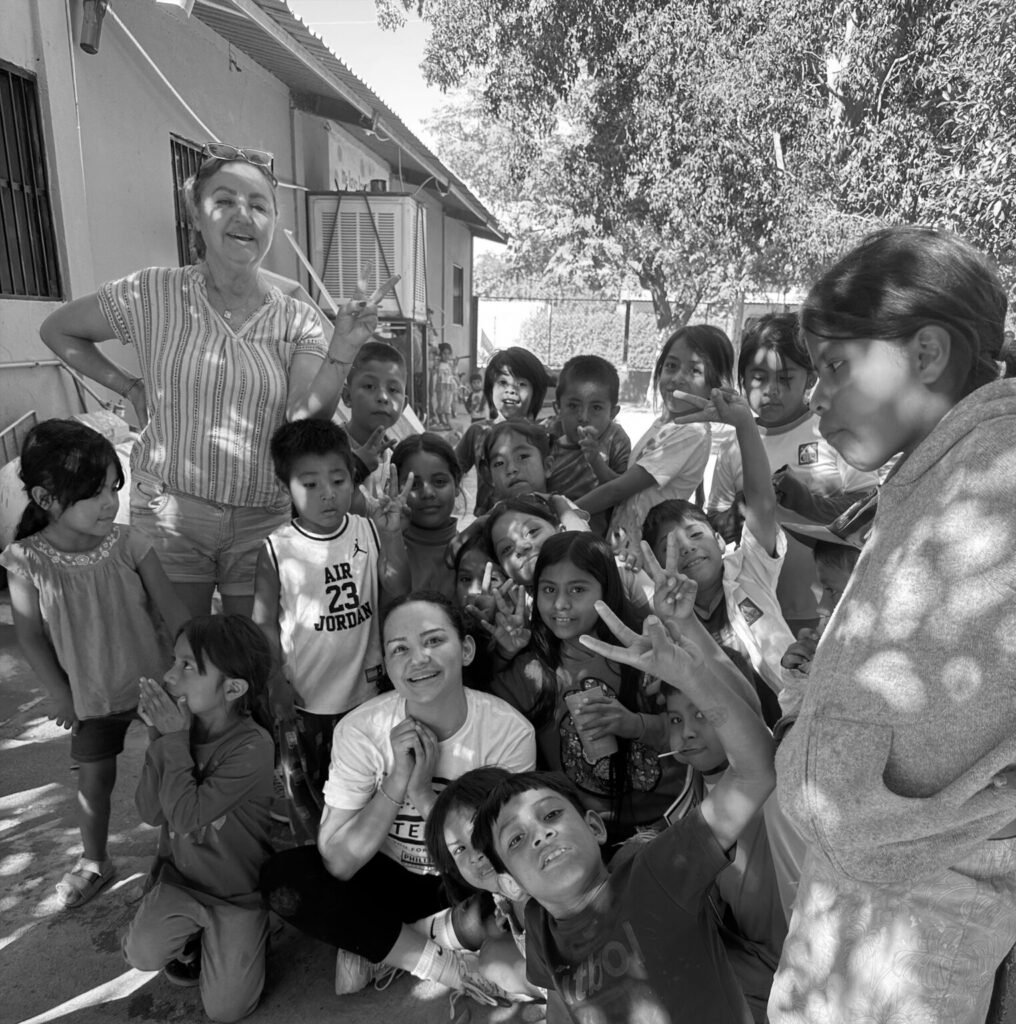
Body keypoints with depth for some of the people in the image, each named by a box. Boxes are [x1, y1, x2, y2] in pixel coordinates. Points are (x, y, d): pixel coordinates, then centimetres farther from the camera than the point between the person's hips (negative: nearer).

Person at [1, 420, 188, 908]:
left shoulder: (128, 544, -18)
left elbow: (173, 611, -12)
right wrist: (60, 693, -4)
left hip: (152, 684, 0)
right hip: (91, 696, 0)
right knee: (94, 777, 17)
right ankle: (94, 860, 42)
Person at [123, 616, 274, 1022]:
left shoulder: (252, 747, -28)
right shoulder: (178, 725, -11)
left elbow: (185, 816, -30)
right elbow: (150, 813, -11)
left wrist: (175, 738, -27)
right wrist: (159, 737, -22)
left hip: (237, 892, -4)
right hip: (179, 876, 4)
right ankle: (189, 937, 16)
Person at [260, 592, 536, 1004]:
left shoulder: (510, 731, -21)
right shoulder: (359, 730, -19)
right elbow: (338, 864, -20)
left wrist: (425, 795, -33)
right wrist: (396, 783, -32)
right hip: (388, 879, 0)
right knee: (282, 877, -24)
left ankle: (374, 947, -9)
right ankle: (435, 958, -14)